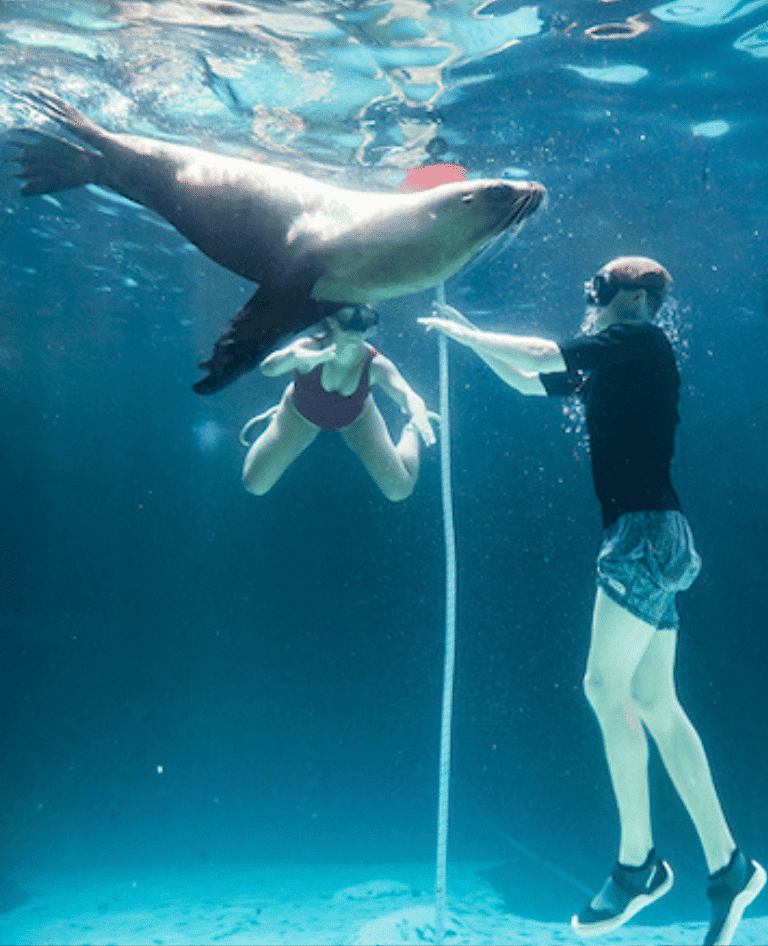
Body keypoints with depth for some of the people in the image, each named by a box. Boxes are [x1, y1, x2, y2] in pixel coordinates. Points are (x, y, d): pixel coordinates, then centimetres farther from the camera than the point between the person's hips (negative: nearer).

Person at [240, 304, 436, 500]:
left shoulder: (375, 365, -36)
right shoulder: (309, 348, -40)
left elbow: (405, 394, -50)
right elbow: (268, 368, -58)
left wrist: (418, 412, -75)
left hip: (356, 419, 0)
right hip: (301, 416, 0)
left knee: (399, 490, -4)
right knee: (255, 485, -3)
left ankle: (411, 432, 26)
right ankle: (276, 418, 23)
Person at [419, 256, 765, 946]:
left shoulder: (641, 339, -3)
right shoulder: (608, 367, 21)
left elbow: (545, 355, -11)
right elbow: (531, 381, 32)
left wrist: (463, 333, 1)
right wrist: (470, 335, 25)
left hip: (647, 530, -10)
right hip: (638, 538, 10)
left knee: (606, 685, -12)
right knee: (653, 702, 7)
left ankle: (638, 859, -2)